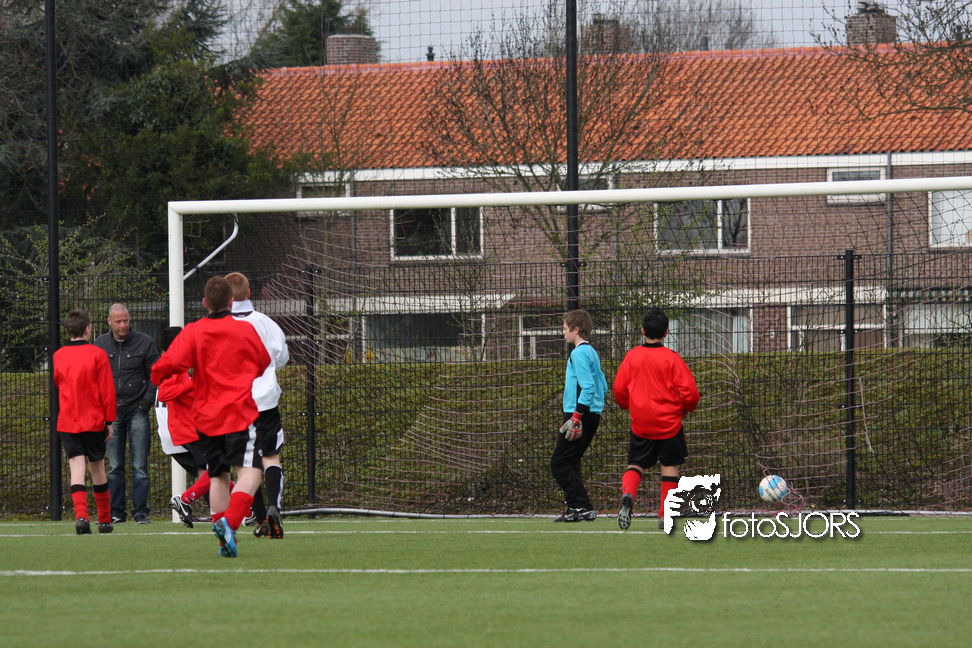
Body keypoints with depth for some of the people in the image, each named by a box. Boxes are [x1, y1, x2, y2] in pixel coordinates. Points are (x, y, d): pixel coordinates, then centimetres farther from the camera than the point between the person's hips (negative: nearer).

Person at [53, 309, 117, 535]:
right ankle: (105, 520, 20)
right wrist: (109, 421, 0)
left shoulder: (58, 356, 4)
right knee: (97, 467, 10)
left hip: (67, 421, 1)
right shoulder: (97, 354, -6)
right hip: (94, 421, -1)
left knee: (76, 466, -4)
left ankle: (81, 514, -25)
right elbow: (107, 391, -6)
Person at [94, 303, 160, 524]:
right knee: (114, 466, 3)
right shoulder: (100, 344, 8)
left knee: (139, 466, -4)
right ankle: (116, 512, 8)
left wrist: (146, 402, -4)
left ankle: (141, 511, 0)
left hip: (137, 409, -2)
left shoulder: (145, 343, 2)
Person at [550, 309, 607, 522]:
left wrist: (576, 417, -24)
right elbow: (603, 387, 21)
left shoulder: (579, 353, -13)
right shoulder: (591, 352, 17)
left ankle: (582, 507, -14)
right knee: (571, 463, 15)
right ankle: (574, 508, 12)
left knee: (560, 463, -8)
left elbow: (588, 387, -22)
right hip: (593, 414, 10)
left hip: (581, 415, -10)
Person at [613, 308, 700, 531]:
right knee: (670, 467, 10)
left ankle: (627, 494, -18)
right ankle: (665, 516, 5)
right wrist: (686, 408, 12)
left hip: (640, 423, 2)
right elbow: (690, 392, -10)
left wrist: (629, 406, 21)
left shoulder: (632, 356, -1)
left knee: (636, 465, 12)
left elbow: (619, 390, 0)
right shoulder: (672, 358, -7)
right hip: (669, 422, -2)